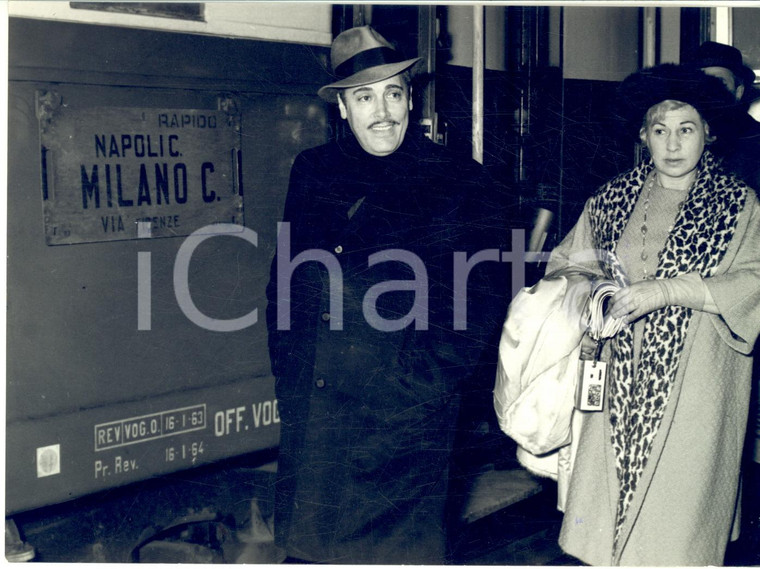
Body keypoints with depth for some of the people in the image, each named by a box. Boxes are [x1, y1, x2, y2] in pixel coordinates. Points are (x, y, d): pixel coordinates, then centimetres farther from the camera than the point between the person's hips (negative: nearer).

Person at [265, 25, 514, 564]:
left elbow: (481, 298, -5)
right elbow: (284, 278, 16)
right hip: (308, 415, 4)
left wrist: (421, 384, -10)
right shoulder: (312, 171, 10)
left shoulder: (462, 185, -1)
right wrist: (288, 368, 7)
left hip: (402, 423, -4)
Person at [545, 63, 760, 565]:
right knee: (604, 491, 1)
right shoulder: (614, 198, 10)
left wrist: (665, 289, -18)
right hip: (620, 382, 3)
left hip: (694, 388, -3)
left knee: (678, 508, -3)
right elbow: (565, 261, 16)